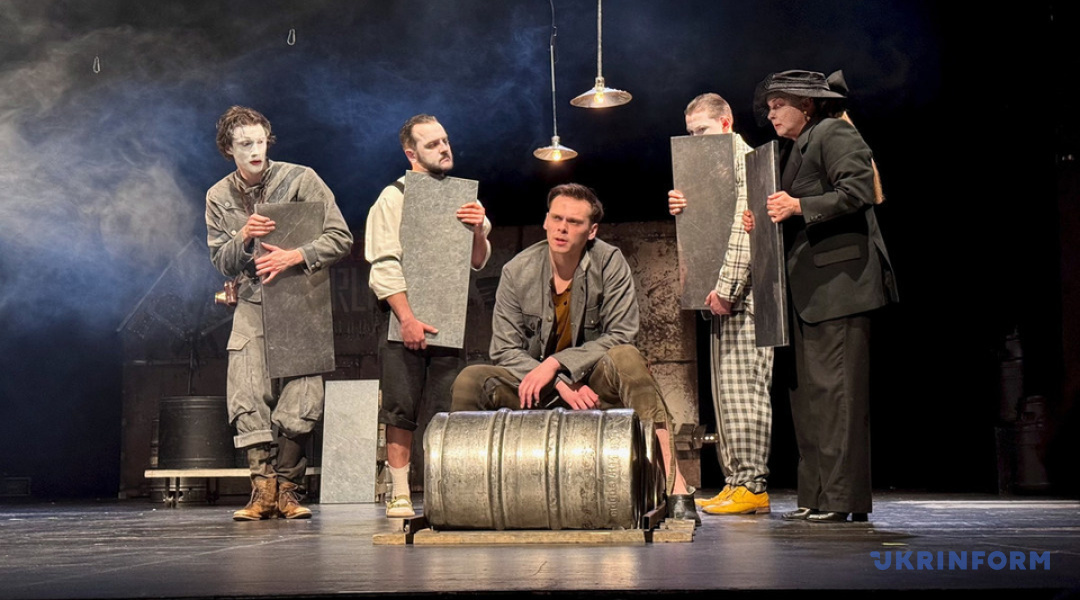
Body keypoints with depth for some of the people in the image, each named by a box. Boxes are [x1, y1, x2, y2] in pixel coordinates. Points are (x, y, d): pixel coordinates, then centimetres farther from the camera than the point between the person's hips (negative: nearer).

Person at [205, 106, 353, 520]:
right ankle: (263, 489, -2)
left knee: (300, 402, -10)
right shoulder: (219, 197, 7)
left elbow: (341, 238, -6)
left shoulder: (301, 180, -3)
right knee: (247, 401, -8)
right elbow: (221, 263, 8)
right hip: (251, 305, 3)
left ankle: (287, 488, 3)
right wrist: (243, 238, -13)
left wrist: (294, 257, -21)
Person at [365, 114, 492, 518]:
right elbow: (385, 266, -6)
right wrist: (408, 318, -17)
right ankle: (399, 495, 0)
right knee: (401, 409, -4)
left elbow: (479, 263, 16)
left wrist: (478, 231, -6)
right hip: (405, 319, -4)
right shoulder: (394, 198, 3)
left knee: (452, 409, -1)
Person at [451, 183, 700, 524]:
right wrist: (561, 384, -19)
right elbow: (504, 351, -5)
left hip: (596, 383, -2)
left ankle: (674, 485, -39)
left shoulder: (609, 263, -7)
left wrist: (556, 363, -22)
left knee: (626, 358, -33)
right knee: (471, 381, -23)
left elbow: (620, 335, -12)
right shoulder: (517, 272, -3)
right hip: (537, 390, 2)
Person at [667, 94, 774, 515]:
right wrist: (681, 209, 3)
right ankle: (735, 481, 11)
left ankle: (752, 485, -10)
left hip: (744, 295, -10)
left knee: (742, 387, -11)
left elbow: (744, 230, -16)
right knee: (726, 389, 8)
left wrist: (726, 289, -20)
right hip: (725, 297, 10)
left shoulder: (746, 161, -7)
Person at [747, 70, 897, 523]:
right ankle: (816, 497, 14)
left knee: (836, 387, -11)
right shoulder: (793, 149, 24)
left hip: (840, 279, -10)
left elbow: (860, 190, -16)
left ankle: (845, 498, -8)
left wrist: (800, 206, -21)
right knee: (806, 390, 9)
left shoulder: (834, 134, -3)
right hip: (808, 289, 10)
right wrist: (765, 222, 11)